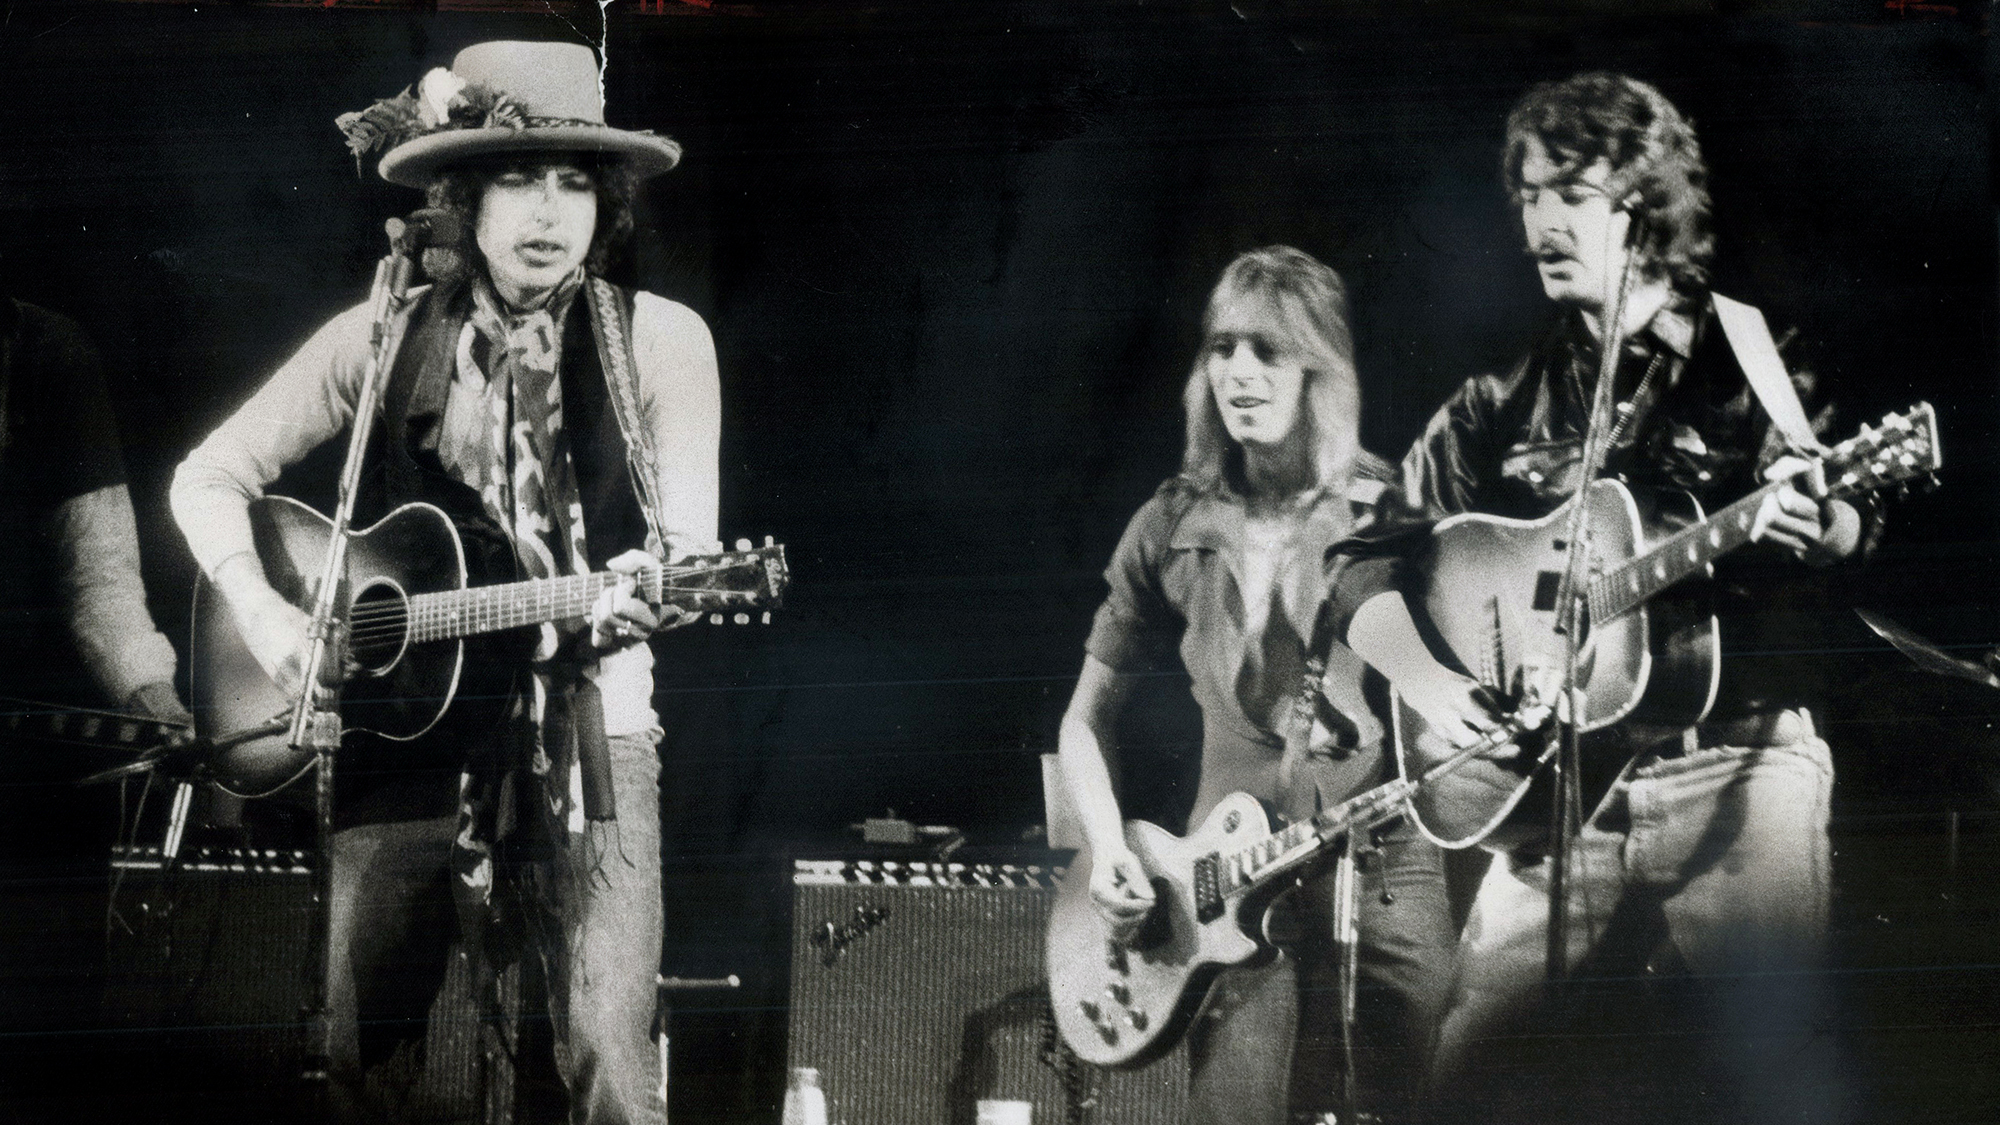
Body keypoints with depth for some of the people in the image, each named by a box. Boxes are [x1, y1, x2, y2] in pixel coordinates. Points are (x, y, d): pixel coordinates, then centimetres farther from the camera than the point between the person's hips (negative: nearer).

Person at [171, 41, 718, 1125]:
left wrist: (643, 599, -26)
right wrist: (260, 612, -5)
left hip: (589, 733, -2)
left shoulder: (660, 341, 0)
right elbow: (210, 476, 11)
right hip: (406, 725, 2)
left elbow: (690, 552, -3)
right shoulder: (382, 341, 5)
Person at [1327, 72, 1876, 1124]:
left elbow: (1848, 523, -3)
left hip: (1735, 760, -3)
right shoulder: (1495, 409, 14)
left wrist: (1814, 524, -27)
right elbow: (1364, 574, 13)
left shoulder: (1743, 362, 6)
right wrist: (1431, 684, -5)